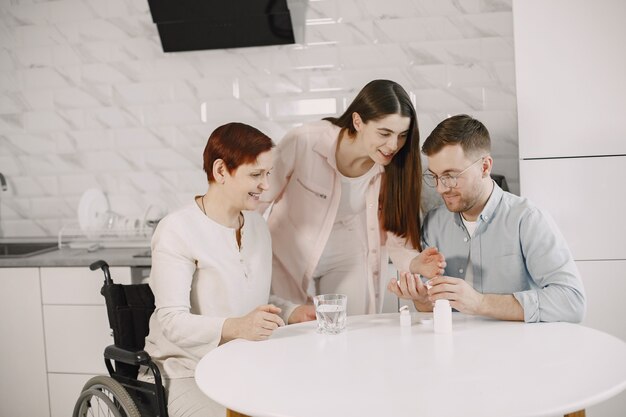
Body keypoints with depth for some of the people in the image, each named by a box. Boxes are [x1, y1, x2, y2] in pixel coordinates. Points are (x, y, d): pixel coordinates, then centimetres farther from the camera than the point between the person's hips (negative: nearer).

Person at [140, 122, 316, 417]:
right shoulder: (177, 230, -14)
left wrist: (292, 313, -1)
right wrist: (236, 327, -35)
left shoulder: (257, 224, 10)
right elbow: (173, 321, -20)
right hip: (188, 373, -6)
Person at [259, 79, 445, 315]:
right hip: (287, 259, -2)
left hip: (347, 263, 2)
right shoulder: (304, 142, -25)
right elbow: (260, 199, -12)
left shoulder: (395, 168, -16)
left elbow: (396, 230, -8)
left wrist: (414, 263, -28)